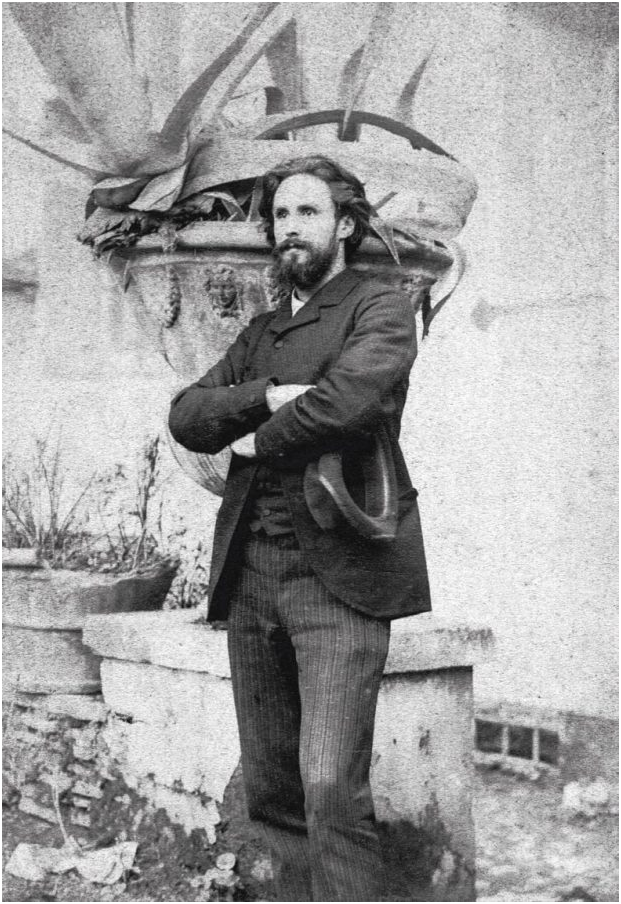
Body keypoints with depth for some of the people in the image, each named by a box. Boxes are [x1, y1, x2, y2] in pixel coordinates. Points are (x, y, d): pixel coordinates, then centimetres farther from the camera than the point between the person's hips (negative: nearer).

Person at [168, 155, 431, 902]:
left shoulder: (380, 310, 2)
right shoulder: (260, 333, 22)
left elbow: (347, 401, -19)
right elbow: (185, 415, 8)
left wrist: (258, 442, -3)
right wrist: (265, 396, -9)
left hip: (335, 573, -6)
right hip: (249, 573, 7)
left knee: (331, 789, -14)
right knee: (269, 790, 9)